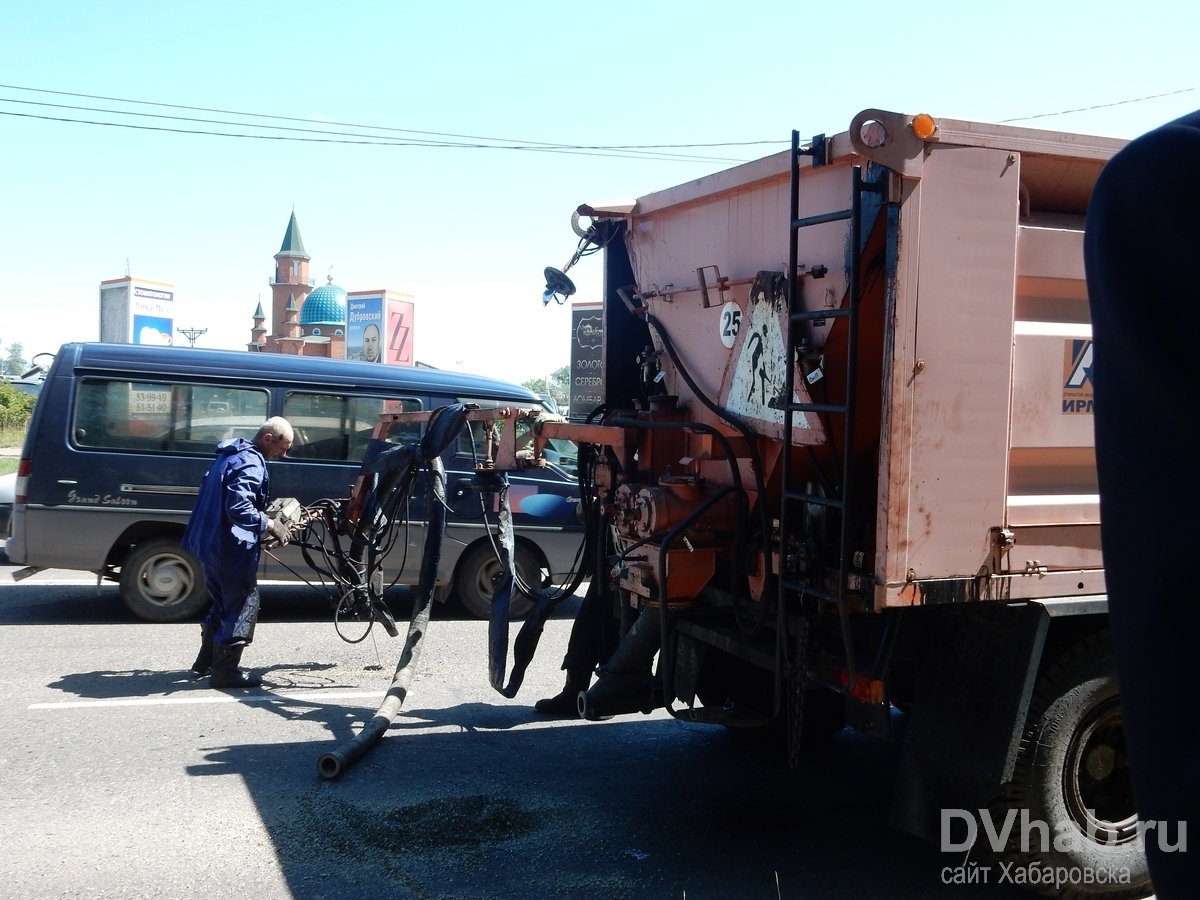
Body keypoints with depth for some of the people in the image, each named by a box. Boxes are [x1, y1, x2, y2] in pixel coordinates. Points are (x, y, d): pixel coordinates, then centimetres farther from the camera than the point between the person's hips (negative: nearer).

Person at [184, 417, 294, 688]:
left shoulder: (231, 454, 14)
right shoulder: (250, 463, -18)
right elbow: (238, 508, -28)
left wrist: (263, 520, 21)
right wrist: (270, 525, -18)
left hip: (211, 542, 10)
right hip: (231, 547, -10)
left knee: (223, 604, 21)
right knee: (243, 605, 0)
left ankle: (205, 663, 29)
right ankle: (225, 670, 3)